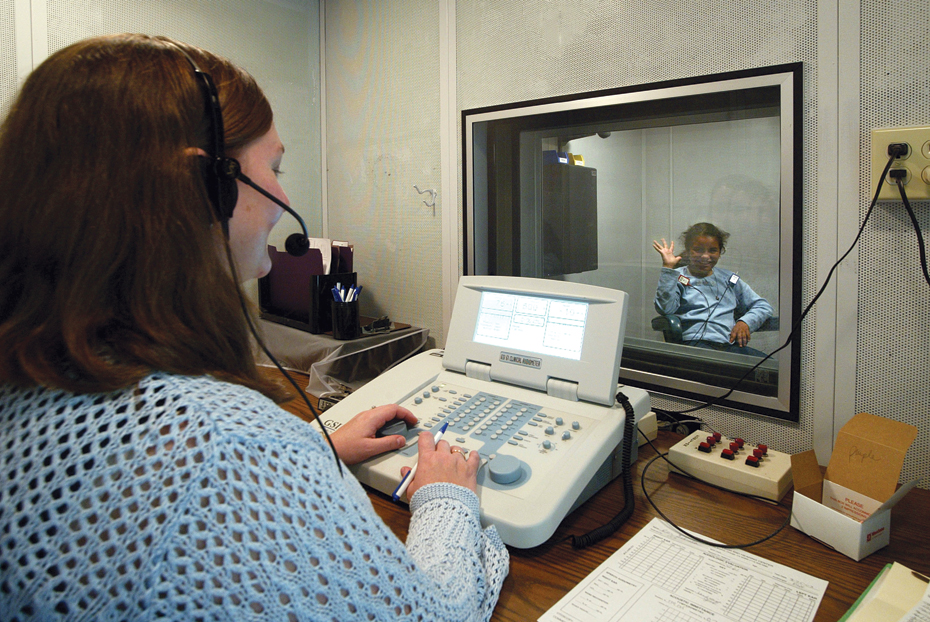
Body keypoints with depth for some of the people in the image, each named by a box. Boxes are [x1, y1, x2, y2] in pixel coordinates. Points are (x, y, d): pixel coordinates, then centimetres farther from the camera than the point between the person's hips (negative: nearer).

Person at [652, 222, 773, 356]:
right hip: (695, 342, -4)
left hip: (730, 344, 5)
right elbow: (665, 309, -7)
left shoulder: (729, 279, 26)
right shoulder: (677, 277, 14)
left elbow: (763, 305, 28)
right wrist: (668, 267, -7)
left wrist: (745, 322, 5)